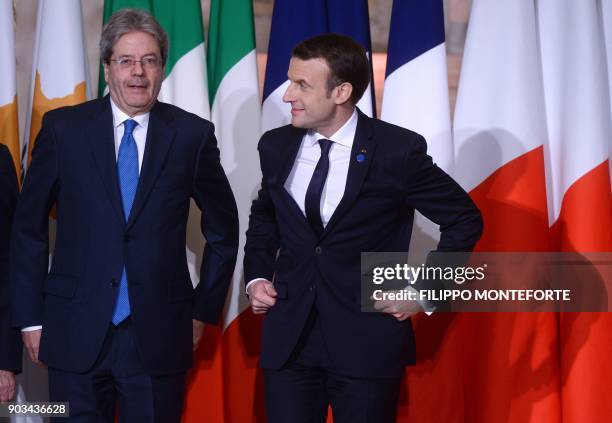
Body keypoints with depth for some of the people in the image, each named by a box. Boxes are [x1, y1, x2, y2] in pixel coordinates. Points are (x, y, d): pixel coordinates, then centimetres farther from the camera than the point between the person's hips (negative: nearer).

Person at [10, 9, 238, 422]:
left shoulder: (192, 134, 0)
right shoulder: (63, 128, 0)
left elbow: (223, 229, 11)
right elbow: (29, 226, 4)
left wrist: (204, 310, 9)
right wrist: (30, 318, 2)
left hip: (158, 337, 0)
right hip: (76, 335, 0)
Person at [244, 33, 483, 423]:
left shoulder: (398, 151, -9)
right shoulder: (276, 146, 4)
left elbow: (464, 220, 0)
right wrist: (256, 276, 9)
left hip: (366, 340, -3)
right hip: (289, 336, 4)